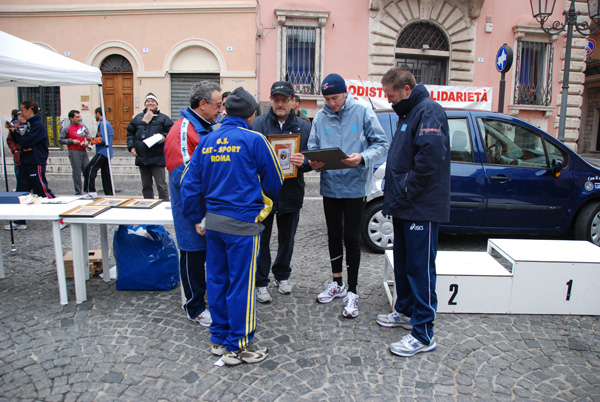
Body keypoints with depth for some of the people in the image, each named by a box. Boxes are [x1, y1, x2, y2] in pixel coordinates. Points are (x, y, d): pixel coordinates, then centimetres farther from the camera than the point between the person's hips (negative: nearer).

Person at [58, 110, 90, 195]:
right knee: (77, 172, -4)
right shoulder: (66, 128, -1)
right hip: (74, 152, -4)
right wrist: (72, 141, -11)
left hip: (83, 151, 4)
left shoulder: (83, 127, 12)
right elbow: (60, 140, 0)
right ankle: (78, 191, 4)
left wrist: (87, 142, 2)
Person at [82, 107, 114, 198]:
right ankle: (109, 193, 13)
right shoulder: (107, 123, 20)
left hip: (102, 152, -10)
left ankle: (91, 191, -15)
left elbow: (102, 139, -19)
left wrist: (91, 139, -7)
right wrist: (92, 139, 15)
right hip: (107, 153, 10)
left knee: (89, 169, -12)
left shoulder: (102, 124, -11)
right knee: (106, 173, 11)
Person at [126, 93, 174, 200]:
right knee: (146, 185, 14)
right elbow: (130, 133, 19)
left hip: (157, 158, -5)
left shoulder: (163, 118, 2)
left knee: (161, 185, -6)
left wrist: (164, 137, -19)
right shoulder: (137, 118, 14)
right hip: (142, 158, 5)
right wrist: (131, 146, 6)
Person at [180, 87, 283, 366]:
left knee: (217, 279, 15)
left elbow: (189, 183, 7)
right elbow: (274, 182, -1)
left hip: (213, 220, 6)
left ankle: (219, 339, 29)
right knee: (241, 283, 3)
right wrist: (265, 202, 20)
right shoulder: (254, 140, -8)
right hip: (242, 222, -6)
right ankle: (238, 346, 15)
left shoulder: (207, 141, 8)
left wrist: (197, 218, 15)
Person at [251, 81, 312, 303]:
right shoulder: (258, 123, -2)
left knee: (287, 238, 16)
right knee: (261, 238, 5)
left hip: (291, 191, 2)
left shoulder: (304, 127, 4)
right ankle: (261, 282, 20)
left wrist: (303, 162, -19)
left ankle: (282, 275, 37)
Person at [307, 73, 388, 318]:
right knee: (334, 235, 14)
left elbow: (381, 144, -5)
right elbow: (312, 147, 10)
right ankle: (337, 284, 32)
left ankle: (352, 292, 12)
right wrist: (314, 161, -12)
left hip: (355, 186, -4)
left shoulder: (363, 112, -5)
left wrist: (362, 157, -23)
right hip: (329, 186, 4)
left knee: (351, 238, -1)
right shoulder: (320, 117, 6)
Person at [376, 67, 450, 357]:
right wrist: (394, 194, 11)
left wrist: (404, 194, -19)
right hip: (405, 208, 10)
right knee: (402, 263, 19)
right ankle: (405, 311, 36)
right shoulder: (408, 113, 19)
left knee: (420, 268, -4)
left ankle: (423, 334, 6)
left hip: (422, 209, -10)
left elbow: (430, 159, -26)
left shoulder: (428, 112, -14)